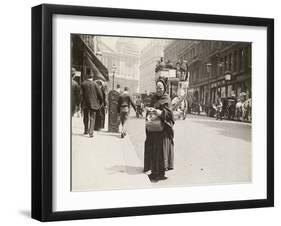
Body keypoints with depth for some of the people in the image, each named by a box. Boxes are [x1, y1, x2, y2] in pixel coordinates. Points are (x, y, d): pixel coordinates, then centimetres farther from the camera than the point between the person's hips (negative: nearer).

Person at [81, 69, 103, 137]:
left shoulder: (83, 84, -6)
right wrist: (100, 102, 10)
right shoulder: (95, 84, -8)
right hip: (93, 103, -1)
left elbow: (82, 93, -1)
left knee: (86, 117, 18)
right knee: (92, 118, 2)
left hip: (85, 103, 2)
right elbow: (100, 94, -6)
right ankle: (91, 132, -10)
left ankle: (86, 130, 30)